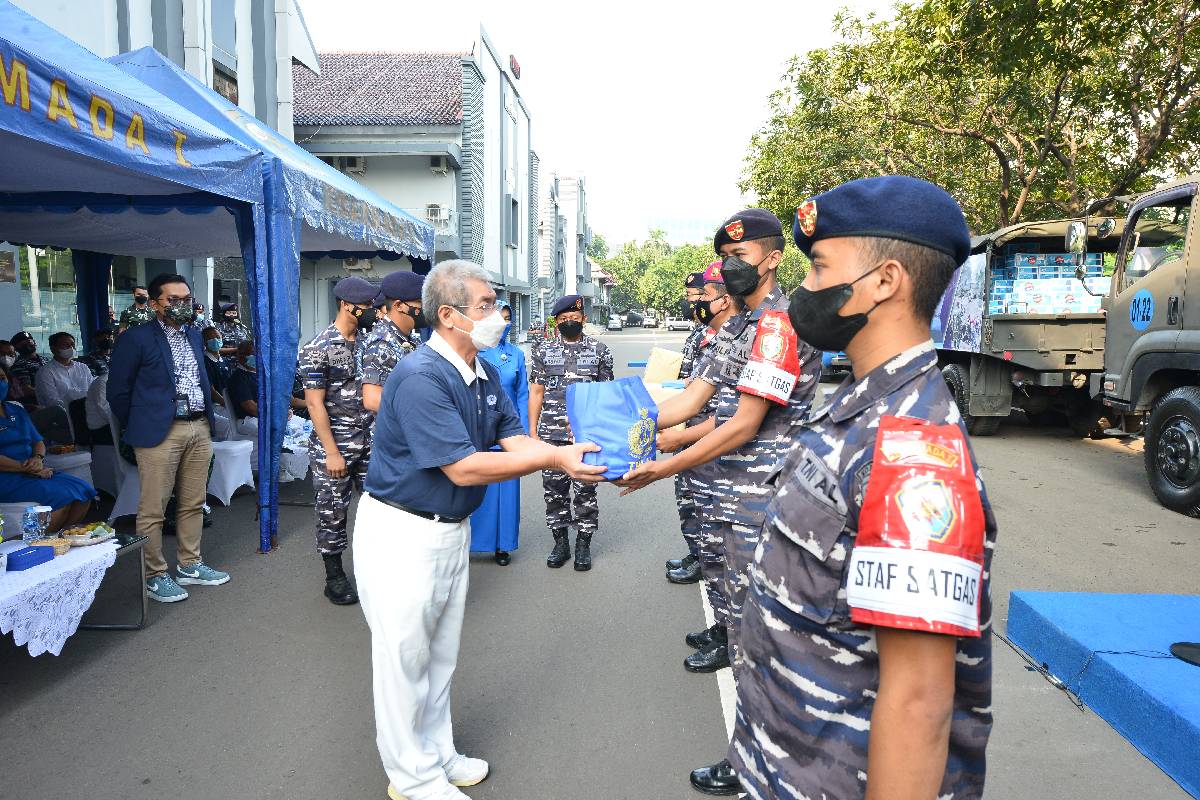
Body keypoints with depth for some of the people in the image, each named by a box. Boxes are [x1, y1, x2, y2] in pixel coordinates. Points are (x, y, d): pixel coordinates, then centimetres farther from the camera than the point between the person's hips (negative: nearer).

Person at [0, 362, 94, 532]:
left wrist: (38, 458, -2)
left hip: (33, 472, 7)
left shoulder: (17, 410, 21)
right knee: (62, 495, -28)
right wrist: (26, 468, -17)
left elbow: (38, 442, 20)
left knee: (85, 490, -14)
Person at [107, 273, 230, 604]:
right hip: (160, 433, -6)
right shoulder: (136, 338, -5)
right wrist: (139, 428, 3)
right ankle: (154, 577, 10)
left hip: (199, 429, 6)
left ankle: (189, 566, 25)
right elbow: (118, 391, -3)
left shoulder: (194, 335, 15)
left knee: (193, 504, 13)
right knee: (153, 510, 0)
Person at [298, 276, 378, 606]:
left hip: (370, 441, 6)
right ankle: (335, 578, 20)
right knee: (333, 512, 6)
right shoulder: (319, 349, -11)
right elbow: (315, 404, -14)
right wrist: (332, 453, -17)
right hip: (335, 445, -6)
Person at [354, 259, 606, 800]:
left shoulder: (485, 374, 3)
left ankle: (437, 754, 39)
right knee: (405, 657, 8)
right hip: (402, 535, -8)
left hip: (452, 529, 9)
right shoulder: (421, 377, -26)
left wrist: (567, 455, -20)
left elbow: (514, 438, -2)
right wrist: (553, 458, -26)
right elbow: (463, 468, -28)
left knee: (441, 654, 21)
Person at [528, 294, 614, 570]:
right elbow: (536, 392, 7)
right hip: (551, 434, 1)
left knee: (585, 490, 4)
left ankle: (583, 544, 18)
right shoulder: (543, 350, 8)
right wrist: (532, 431, 1)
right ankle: (560, 542, 22)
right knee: (554, 490, 7)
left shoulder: (600, 350, 6)